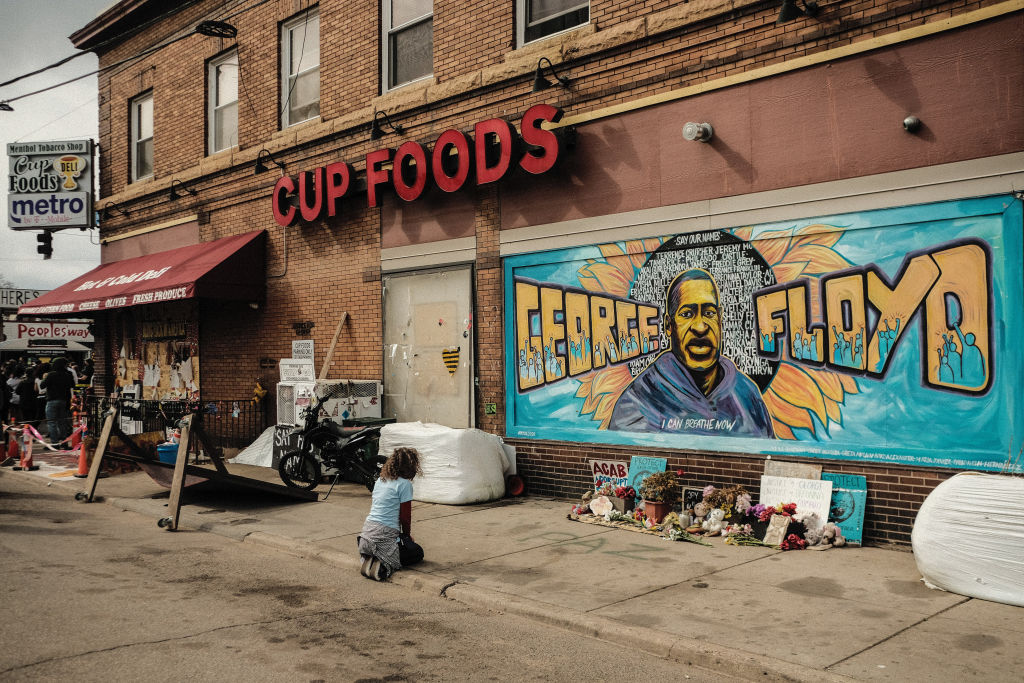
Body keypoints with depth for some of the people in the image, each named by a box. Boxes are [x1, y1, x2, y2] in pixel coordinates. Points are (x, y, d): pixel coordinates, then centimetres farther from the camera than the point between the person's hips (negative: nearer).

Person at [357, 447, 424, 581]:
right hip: (385, 533, -8)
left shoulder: (380, 480, 14)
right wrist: (406, 535, 13)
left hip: (367, 529, 8)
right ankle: (384, 565, -14)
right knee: (418, 552, 11)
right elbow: (405, 516, -8)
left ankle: (367, 559, 2)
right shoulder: (404, 484, -10)